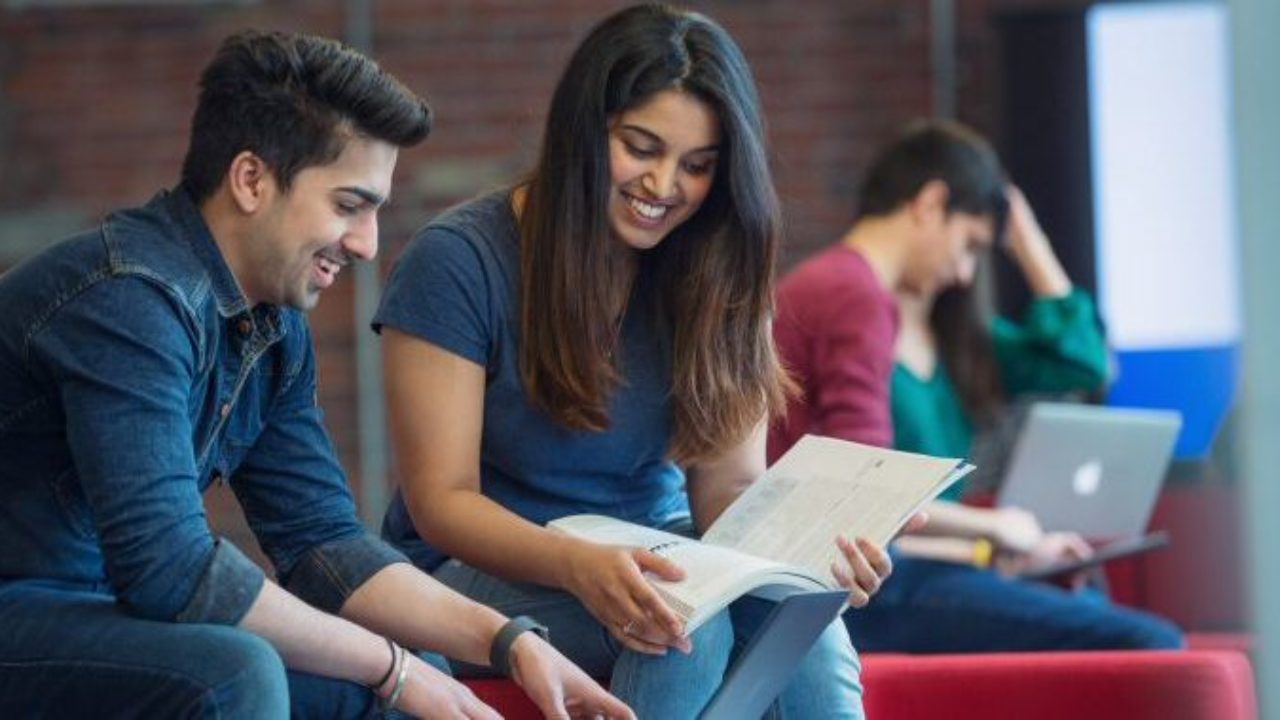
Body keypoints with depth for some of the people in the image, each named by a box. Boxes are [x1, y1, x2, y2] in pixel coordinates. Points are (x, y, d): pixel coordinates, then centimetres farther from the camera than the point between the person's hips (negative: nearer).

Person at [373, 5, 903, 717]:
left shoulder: (713, 281, 0)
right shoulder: (460, 262, -13)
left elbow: (730, 488, -4)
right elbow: (440, 501, -16)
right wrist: (579, 564, -36)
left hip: (654, 557, 4)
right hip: (480, 572, -4)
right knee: (687, 622, -34)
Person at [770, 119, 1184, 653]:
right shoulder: (857, 299, -10)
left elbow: (1081, 362, 26)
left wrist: (1023, 231, 23)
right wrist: (993, 529, -5)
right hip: (858, 586, -11)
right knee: (1149, 648, -19)